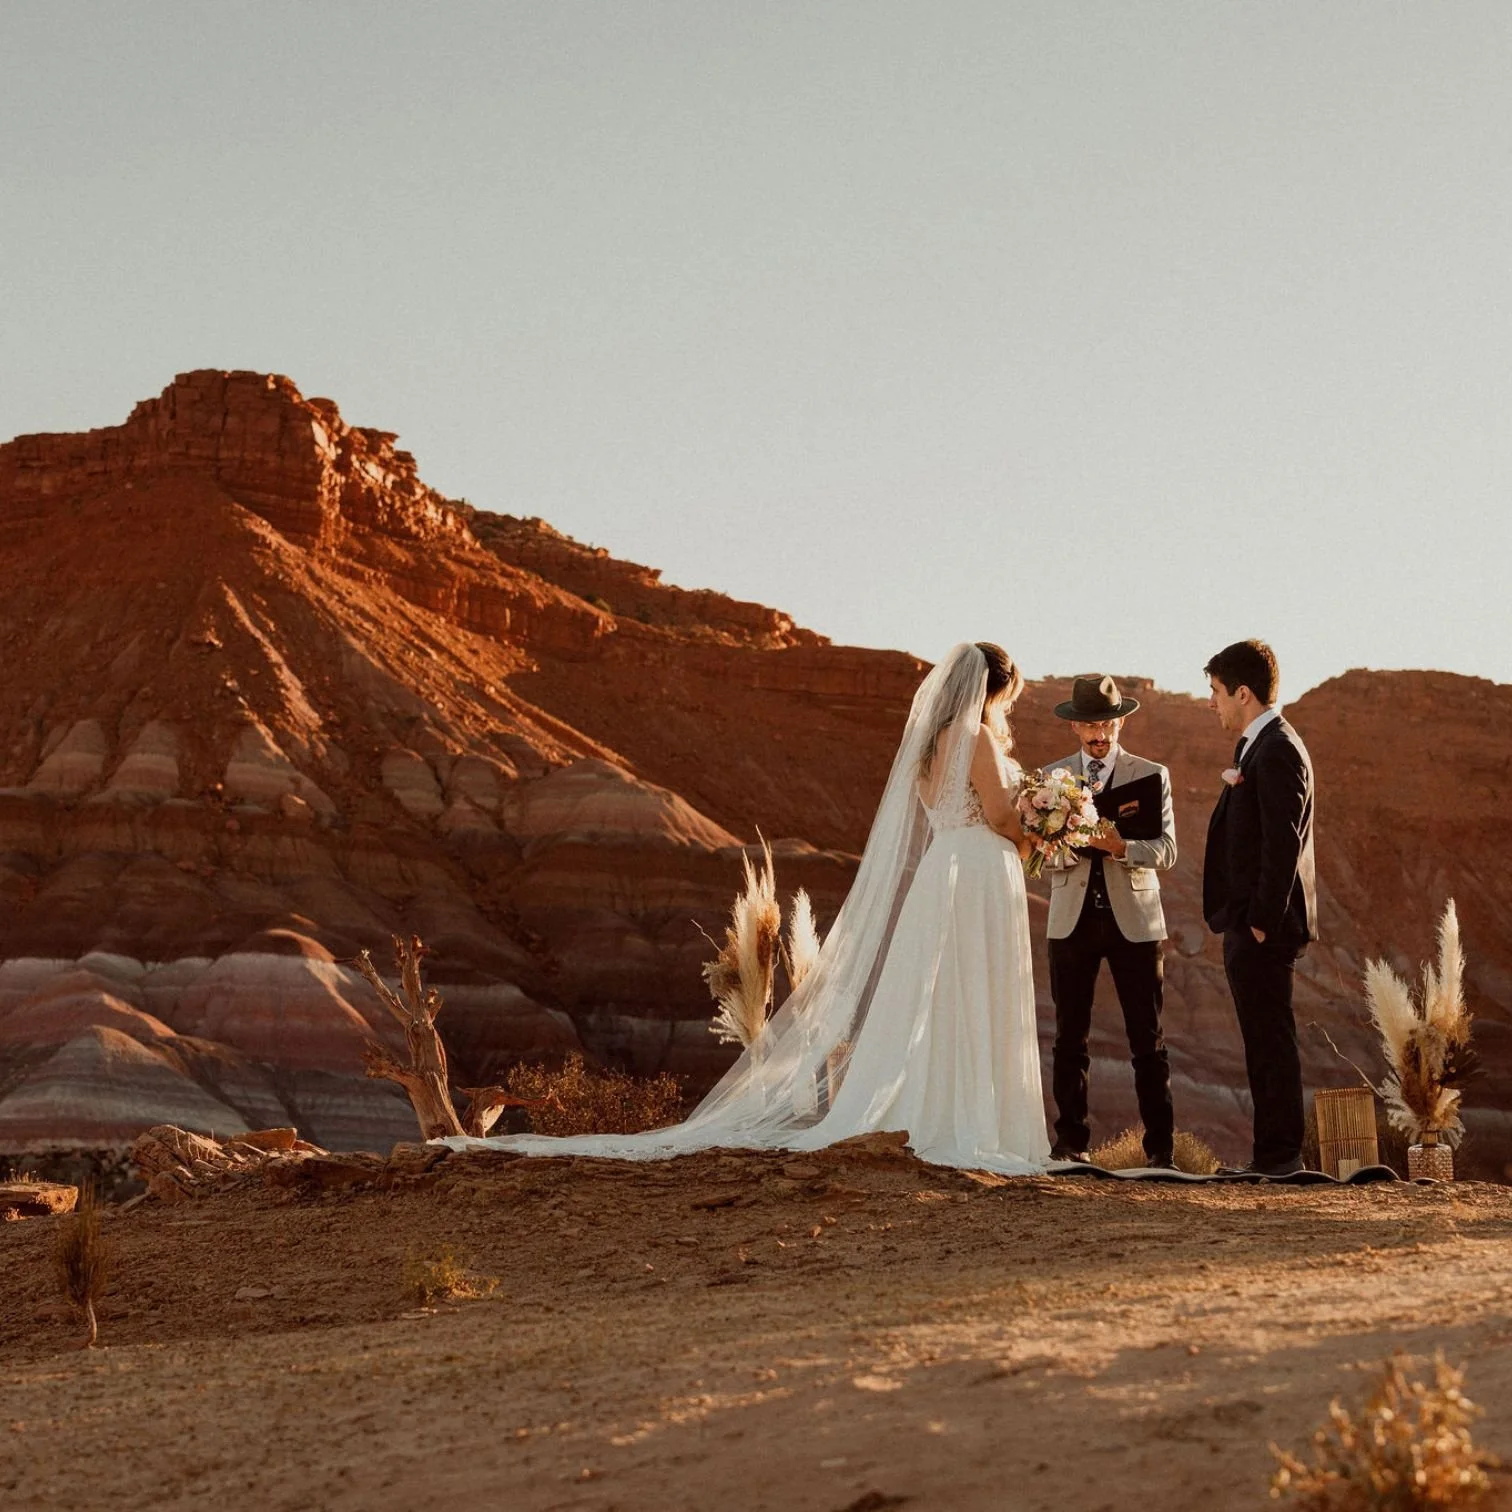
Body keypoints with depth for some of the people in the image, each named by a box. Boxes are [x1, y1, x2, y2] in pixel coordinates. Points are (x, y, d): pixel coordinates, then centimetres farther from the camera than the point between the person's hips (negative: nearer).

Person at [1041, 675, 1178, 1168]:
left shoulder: (1152, 775, 5)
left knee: (1148, 1040, -2)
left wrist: (1121, 846, -23)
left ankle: (1160, 1147, 1)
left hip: (1134, 919, -1)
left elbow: (1166, 851, -5)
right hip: (1072, 919, 1)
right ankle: (1071, 1142, 11)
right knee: (1070, 1037, 3)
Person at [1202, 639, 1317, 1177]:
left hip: (1262, 928, -10)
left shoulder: (1277, 751, -15)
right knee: (1264, 1041, 13)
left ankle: (1278, 1154, 0)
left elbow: (1283, 846, -21)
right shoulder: (1261, 747, 17)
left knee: (1271, 1039, -5)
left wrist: (1261, 923, -21)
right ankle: (1273, 1153, 18)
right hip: (1248, 925, 10)